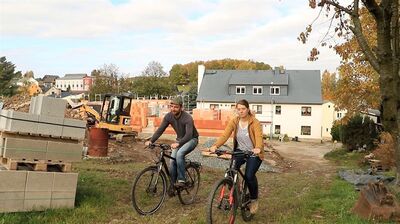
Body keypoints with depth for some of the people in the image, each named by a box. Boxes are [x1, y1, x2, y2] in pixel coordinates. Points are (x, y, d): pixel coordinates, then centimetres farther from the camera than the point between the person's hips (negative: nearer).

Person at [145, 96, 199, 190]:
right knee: (172, 160, -7)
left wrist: (178, 143, -52)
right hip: (180, 139, 6)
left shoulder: (187, 118, -28)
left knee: (180, 153, -31)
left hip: (191, 139, -6)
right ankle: (172, 185, 7)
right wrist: (151, 141, -27)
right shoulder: (168, 116, -12)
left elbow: (189, 135, -37)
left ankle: (181, 180, -20)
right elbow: (160, 130, -13)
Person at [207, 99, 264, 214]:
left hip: (254, 153, -3)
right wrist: (215, 146, -34)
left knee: (249, 175, -20)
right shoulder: (234, 122, -5)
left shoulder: (255, 122, -15)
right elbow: (224, 135, -16)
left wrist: (258, 148, -53)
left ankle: (254, 200, 10)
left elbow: (259, 137, -31)